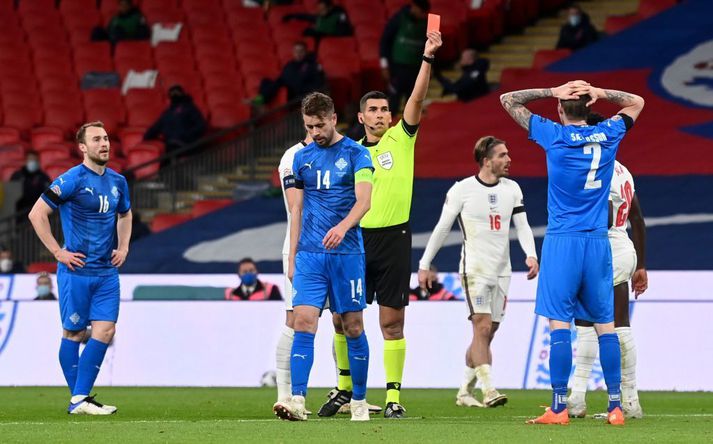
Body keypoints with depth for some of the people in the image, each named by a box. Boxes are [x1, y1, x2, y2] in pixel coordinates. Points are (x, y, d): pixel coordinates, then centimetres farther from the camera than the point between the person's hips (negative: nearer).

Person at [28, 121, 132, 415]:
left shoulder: (117, 181, 10)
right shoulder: (72, 179, -11)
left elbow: (125, 214, 30)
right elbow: (37, 214, -11)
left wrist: (123, 247, 15)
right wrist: (58, 252, -12)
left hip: (107, 271, 6)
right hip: (76, 270, -6)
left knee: (105, 331, -5)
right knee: (73, 333, 1)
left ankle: (79, 399, -2)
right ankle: (78, 399, 8)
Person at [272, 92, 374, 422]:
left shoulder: (355, 154, -1)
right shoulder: (302, 157, 11)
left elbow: (363, 200, -12)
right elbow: (297, 210, 15)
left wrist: (343, 226, -31)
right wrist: (292, 257, 10)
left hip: (347, 252, -3)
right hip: (309, 254, 3)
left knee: (353, 326, 2)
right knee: (304, 322, -10)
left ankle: (359, 402, 12)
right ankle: (298, 401, -17)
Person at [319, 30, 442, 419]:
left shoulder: (401, 138, 2)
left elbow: (417, 98, -11)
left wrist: (428, 58, -23)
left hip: (394, 238, -3)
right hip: (357, 239, 3)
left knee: (392, 322, -2)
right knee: (342, 319, 3)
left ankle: (393, 396, 3)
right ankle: (345, 387, 20)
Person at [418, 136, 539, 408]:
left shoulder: (512, 189, 8)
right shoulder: (462, 190, -6)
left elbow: (522, 225, 8)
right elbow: (442, 228, 1)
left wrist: (531, 255, -11)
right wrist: (424, 265, 2)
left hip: (501, 272, 5)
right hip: (474, 270, -5)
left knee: (487, 334, 7)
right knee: (482, 327, -16)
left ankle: (465, 392, 17)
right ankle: (488, 390, -20)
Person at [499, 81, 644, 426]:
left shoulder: (553, 135, -6)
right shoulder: (608, 134, 3)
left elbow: (508, 100, 3)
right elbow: (636, 103, 24)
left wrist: (553, 91, 3)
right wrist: (600, 93, 9)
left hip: (562, 241, -3)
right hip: (598, 242, 3)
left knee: (559, 325, -4)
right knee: (605, 324, 6)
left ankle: (559, 408, -7)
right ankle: (616, 407, 4)